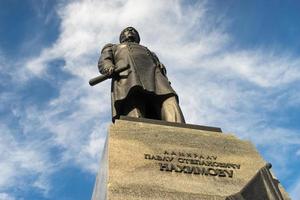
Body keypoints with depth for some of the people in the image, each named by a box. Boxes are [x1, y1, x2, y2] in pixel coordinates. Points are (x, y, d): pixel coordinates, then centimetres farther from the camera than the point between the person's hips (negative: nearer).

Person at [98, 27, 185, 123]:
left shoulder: (147, 51, 46)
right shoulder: (112, 48, 40)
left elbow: (159, 65, 27)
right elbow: (103, 62, 18)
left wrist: (161, 68, 0)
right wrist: (109, 68, -8)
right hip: (126, 73, -2)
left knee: (168, 102, -30)